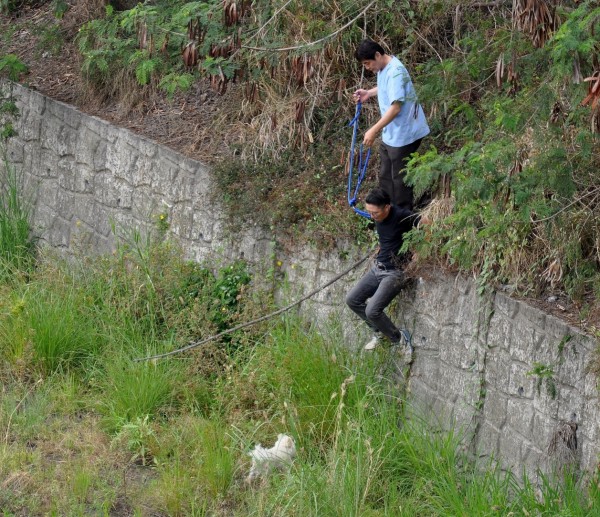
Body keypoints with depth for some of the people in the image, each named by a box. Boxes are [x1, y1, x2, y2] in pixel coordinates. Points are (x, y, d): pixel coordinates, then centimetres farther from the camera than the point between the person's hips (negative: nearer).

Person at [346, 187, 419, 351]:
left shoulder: (401, 216, -24)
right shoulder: (378, 217, -1)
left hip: (395, 272, -8)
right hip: (378, 268, 8)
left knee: (372, 311, -19)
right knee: (352, 300, 9)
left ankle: (399, 339, 3)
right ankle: (378, 331, 23)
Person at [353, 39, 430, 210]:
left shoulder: (395, 72, -27)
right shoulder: (383, 67, 4)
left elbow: (396, 107, -31)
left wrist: (374, 130, -31)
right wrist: (369, 93, 10)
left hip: (403, 135, -10)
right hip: (390, 134, 10)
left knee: (400, 178, 3)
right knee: (386, 176, 19)